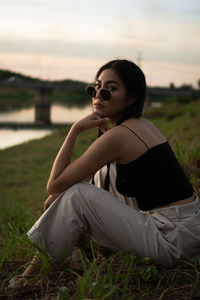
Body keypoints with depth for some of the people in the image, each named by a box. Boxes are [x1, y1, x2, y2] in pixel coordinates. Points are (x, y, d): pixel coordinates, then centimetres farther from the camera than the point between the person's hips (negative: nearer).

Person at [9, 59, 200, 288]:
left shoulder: (118, 135, -17)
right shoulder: (140, 124, 12)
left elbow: (54, 185, -11)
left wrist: (75, 130, -6)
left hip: (177, 240, -10)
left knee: (78, 196, -9)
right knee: (104, 171, 17)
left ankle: (31, 273, 7)